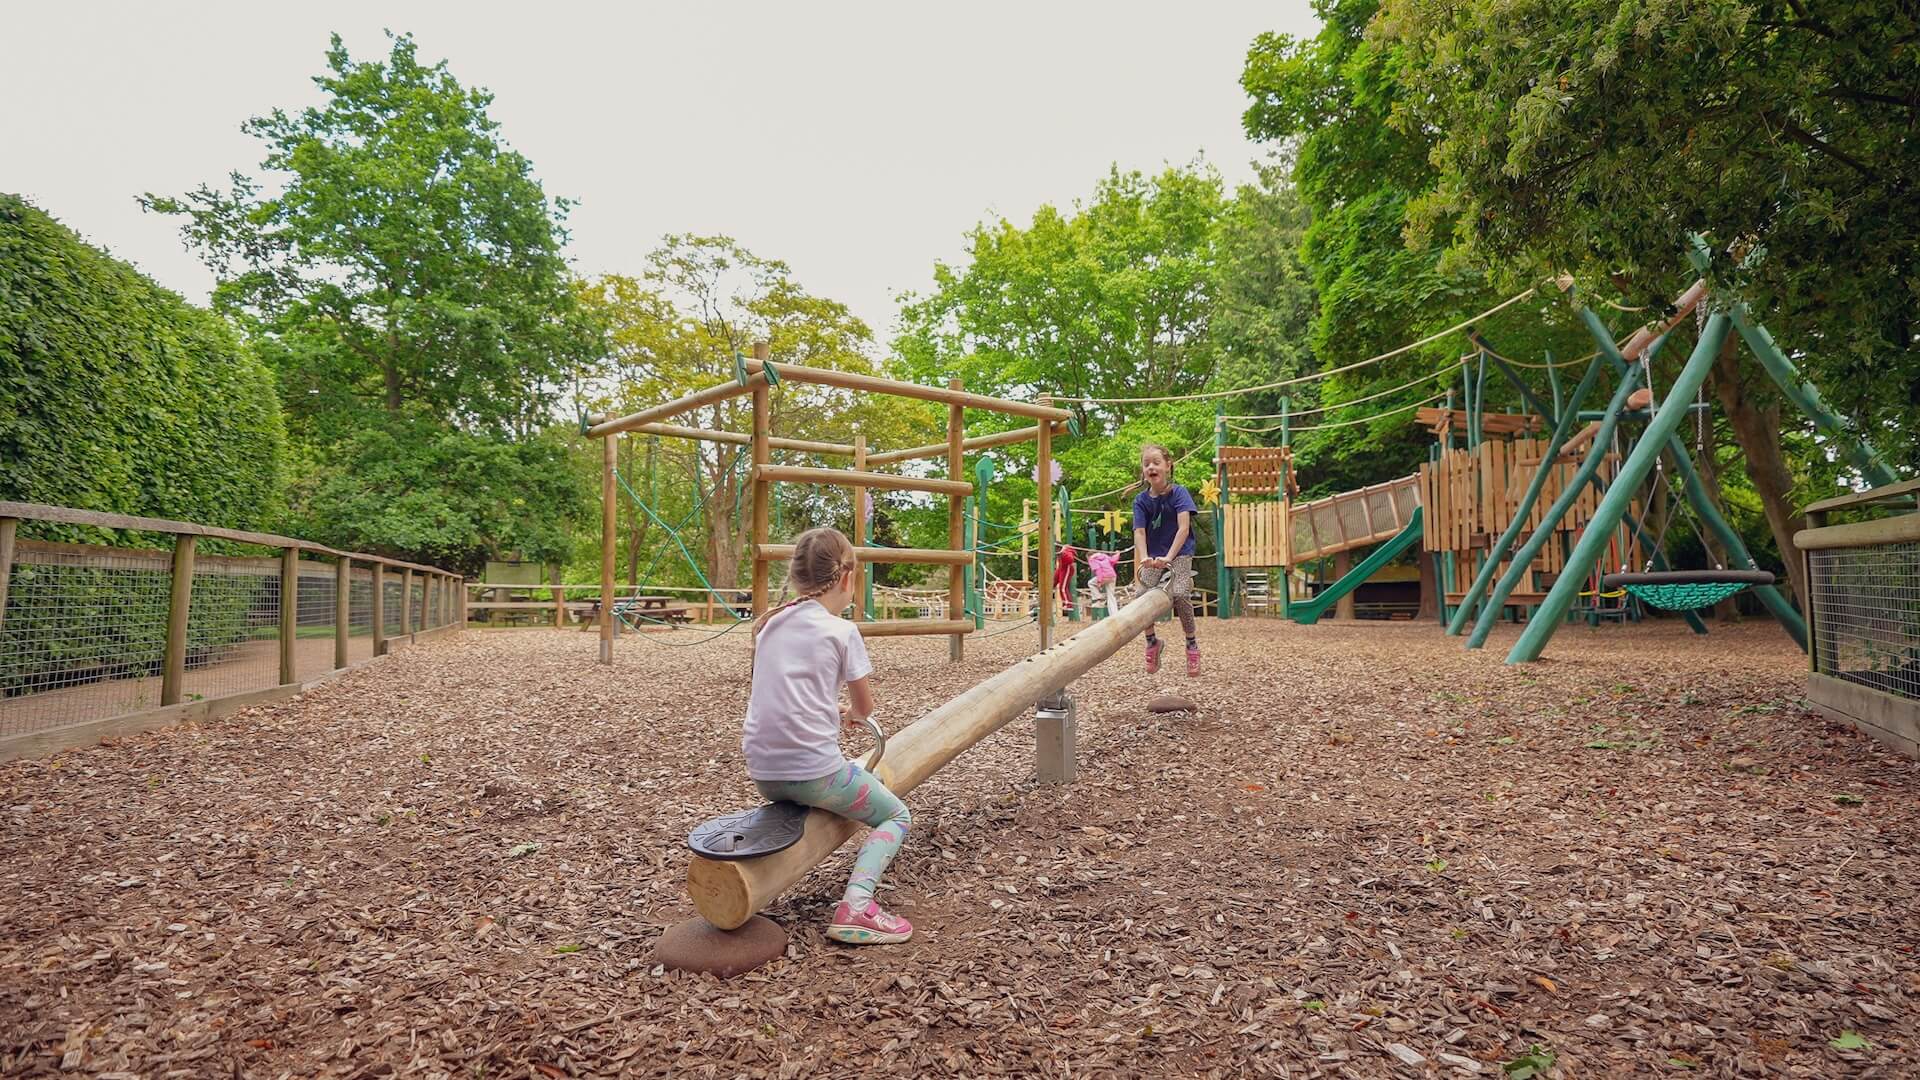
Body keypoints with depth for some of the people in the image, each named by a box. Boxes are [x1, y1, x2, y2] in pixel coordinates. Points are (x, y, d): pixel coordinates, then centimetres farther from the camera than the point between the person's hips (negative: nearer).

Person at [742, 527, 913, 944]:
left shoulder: (770, 624, 9)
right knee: (896, 816, 13)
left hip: (762, 772, 6)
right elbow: (864, 708, 6)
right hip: (812, 770, -6)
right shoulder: (842, 631, -6)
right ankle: (856, 906, -8)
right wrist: (849, 713, 28)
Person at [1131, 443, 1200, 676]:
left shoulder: (1178, 493, -10)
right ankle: (1151, 641, 7)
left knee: (1180, 594, -25)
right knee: (1141, 594, -17)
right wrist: (1144, 558, -30)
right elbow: (1139, 532, -11)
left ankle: (1192, 643, -3)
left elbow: (1183, 528, -20)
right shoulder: (1141, 500, -1)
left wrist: (1168, 558, -30)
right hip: (1153, 558, 3)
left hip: (1179, 554, -3)